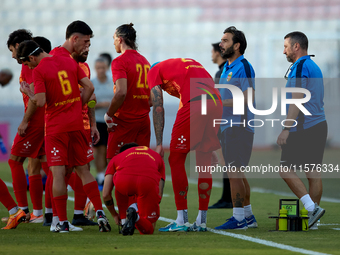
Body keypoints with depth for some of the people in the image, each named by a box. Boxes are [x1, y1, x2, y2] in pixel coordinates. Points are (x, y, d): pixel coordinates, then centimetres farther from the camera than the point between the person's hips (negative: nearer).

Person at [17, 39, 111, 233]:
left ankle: (63, 222, -2)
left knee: (58, 174, -2)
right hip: (77, 125, 5)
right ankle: (100, 213, 3)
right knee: (83, 170, 12)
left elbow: (41, 102, -15)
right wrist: (77, 107, 14)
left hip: (55, 128, -5)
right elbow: (89, 87, 5)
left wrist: (28, 92, 3)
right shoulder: (70, 62, 8)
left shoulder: (39, 70, -10)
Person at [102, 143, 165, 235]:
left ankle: (124, 222, 23)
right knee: (148, 229, 17)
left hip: (124, 180, 0)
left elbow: (106, 195, 30)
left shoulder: (116, 158, 36)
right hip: (150, 181, 0)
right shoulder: (156, 156, 40)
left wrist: (114, 215, 47)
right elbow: (159, 196, 32)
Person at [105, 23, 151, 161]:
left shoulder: (120, 61, -10)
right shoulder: (144, 61, 14)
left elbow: (121, 93, -21)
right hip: (144, 119, 7)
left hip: (125, 120, -7)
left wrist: (108, 115, -12)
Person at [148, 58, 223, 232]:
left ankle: (182, 220, 3)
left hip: (194, 105, -6)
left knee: (176, 159, 6)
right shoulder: (190, 63, 36)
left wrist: (159, 144, 9)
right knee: (204, 162, 14)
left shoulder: (155, 71, 19)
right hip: (216, 102, 6)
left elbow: (158, 108, 9)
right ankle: (201, 221, 16)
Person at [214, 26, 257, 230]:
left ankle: (239, 218, -9)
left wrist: (220, 103, -19)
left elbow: (248, 98, -20)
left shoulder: (243, 67, -13)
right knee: (238, 173, 13)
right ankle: (248, 216, 19)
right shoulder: (227, 68, 18)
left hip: (238, 127, -10)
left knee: (234, 172, -11)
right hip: (229, 126, 10)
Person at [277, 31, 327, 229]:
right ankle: (313, 219, 8)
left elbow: (297, 100, -19)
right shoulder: (314, 67, 18)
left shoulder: (300, 68, -12)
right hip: (319, 124, 9)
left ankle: (311, 207, -16)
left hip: (303, 129, -9)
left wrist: (287, 129, -20)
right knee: (313, 172, 8)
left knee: (286, 169, -6)